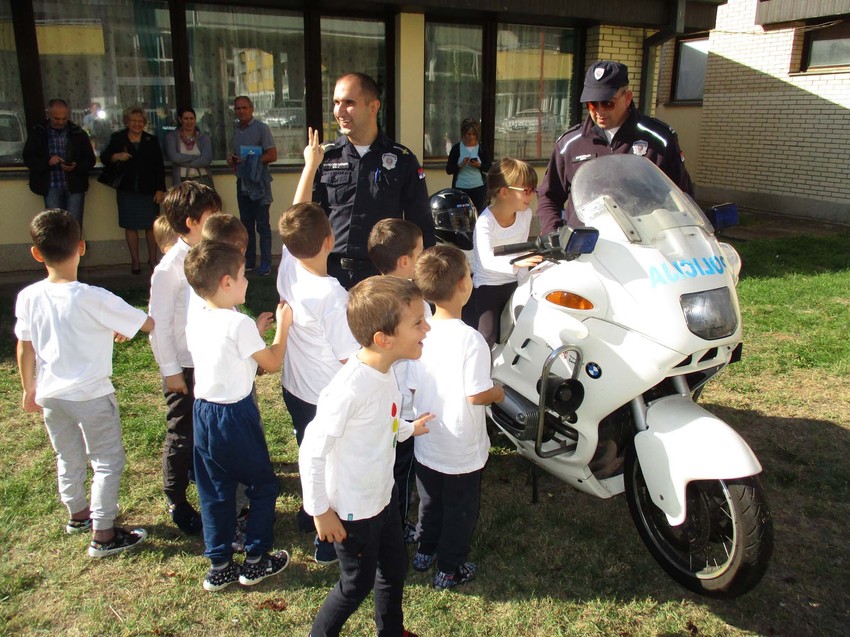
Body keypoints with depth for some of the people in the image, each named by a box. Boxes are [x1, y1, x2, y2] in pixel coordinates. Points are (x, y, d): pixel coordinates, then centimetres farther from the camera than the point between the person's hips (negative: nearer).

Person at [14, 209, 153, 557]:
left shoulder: (28, 297, -8)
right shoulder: (93, 299, -24)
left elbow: (25, 349, 3)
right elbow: (148, 323, -18)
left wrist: (29, 389, 17)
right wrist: (122, 330, 4)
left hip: (50, 395, 6)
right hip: (91, 396, -6)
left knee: (68, 458, 24)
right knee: (108, 461, 9)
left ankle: (78, 513, 44)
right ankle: (103, 534, 14)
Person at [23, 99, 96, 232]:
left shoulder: (78, 133, 3)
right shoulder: (37, 133, 3)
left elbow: (90, 160, 5)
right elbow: (28, 159, 3)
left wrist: (76, 166, -17)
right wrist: (47, 162, -17)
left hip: (75, 186, 0)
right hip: (51, 187, 0)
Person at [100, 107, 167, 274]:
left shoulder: (151, 141, 7)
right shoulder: (117, 139, 6)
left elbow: (159, 166, 4)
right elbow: (104, 157, 5)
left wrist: (160, 189, -3)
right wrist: (116, 156, -17)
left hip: (148, 190, 0)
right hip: (127, 190, 0)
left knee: (151, 225, 1)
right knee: (130, 226, 4)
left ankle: (152, 259, 15)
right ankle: (135, 260, 15)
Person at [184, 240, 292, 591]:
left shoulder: (195, 323, 3)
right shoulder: (240, 325, -20)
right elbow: (273, 363, -10)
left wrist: (254, 332, 15)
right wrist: (282, 326, 0)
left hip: (204, 413, 7)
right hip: (236, 416, -7)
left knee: (215, 492, 16)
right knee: (263, 485, 13)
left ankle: (219, 567, 27)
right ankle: (255, 561, 22)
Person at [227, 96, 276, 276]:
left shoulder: (261, 128, -6)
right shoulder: (235, 130, 14)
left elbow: (272, 155, -11)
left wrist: (249, 160, -17)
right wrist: (232, 160, 2)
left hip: (258, 183, -6)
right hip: (242, 183, 6)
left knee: (262, 225, -3)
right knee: (246, 224, 12)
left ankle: (266, 263, 4)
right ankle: (249, 260, 21)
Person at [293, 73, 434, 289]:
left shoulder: (402, 160, 0)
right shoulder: (325, 157, 5)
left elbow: (421, 229, 2)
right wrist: (310, 166, -7)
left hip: (382, 275, -1)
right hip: (331, 273, 2)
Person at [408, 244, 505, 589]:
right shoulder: (471, 340, -27)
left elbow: (409, 387, -4)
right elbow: (476, 395, -25)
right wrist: (497, 393, -4)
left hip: (426, 445, 5)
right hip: (463, 451, -5)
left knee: (430, 502, 27)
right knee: (459, 511, 17)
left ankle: (425, 551, 46)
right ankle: (450, 569, 32)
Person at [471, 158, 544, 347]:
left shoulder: (526, 213, -3)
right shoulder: (486, 221, -24)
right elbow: (487, 260, -36)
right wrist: (515, 263, -51)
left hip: (513, 283, 6)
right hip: (487, 285, -6)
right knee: (486, 339, -13)